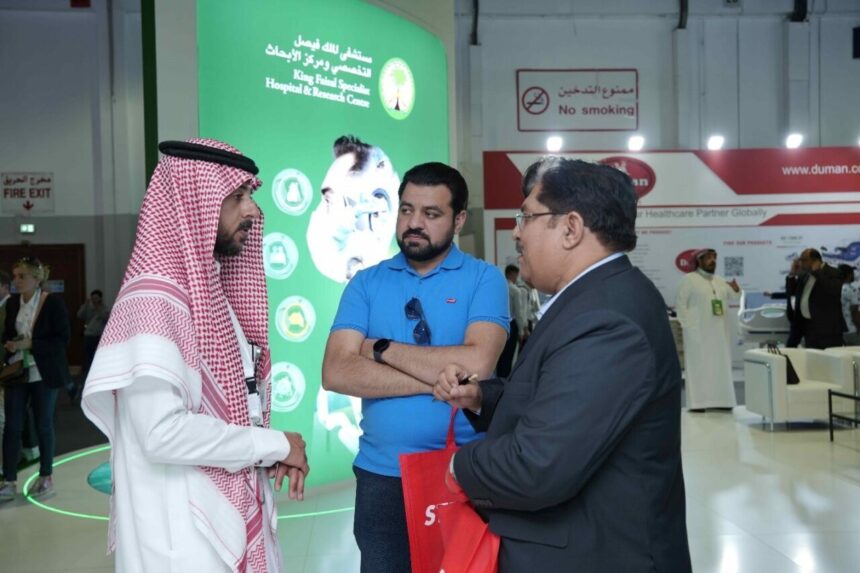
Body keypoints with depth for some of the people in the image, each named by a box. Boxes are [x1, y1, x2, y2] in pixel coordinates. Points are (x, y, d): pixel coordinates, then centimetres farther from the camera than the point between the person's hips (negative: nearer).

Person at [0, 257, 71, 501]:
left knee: (43, 425, 6)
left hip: (44, 374, -4)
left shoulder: (53, 302, -10)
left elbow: (63, 339, -13)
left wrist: (30, 344, -21)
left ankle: (46, 478, 21)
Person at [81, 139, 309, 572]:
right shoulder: (153, 299, -19)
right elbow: (163, 432, -27)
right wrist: (275, 444, -17)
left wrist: (276, 452, -4)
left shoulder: (214, 291, 10)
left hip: (236, 517, 8)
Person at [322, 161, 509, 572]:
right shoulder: (367, 283, 2)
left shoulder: (484, 279, -4)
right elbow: (336, 373, -11)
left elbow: (476, 365, -20)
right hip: (381, 474, 2)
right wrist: (440, 378, -16)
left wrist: (383, 349, -11)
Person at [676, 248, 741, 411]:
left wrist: (736, 290, -4)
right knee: (698, 364, -5)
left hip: (719, 331, 6)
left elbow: (733, 298, 19)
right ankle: (697, 402, -4)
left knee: (721, 364, 8)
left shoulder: (720, 281, 15)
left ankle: (721, 400, 15)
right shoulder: (689, 279, -3)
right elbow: (680, 304, -7)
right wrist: (686, 325, -14)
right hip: (697, 331, -6)